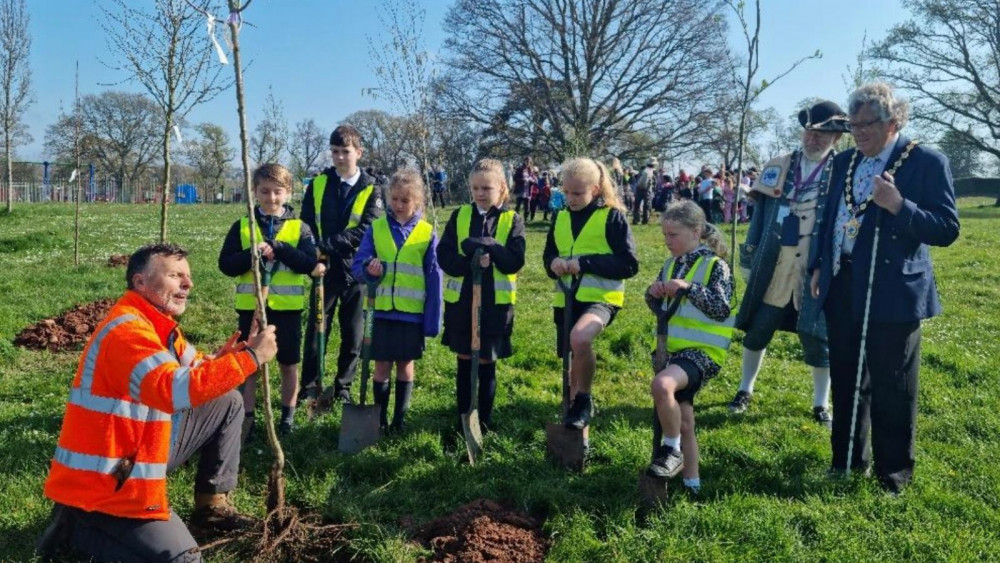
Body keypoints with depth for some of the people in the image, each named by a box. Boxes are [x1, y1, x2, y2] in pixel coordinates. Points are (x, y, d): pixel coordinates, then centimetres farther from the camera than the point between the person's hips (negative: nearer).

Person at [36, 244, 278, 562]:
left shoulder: (157, 322, 7)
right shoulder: (126, 329, -25)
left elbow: (192, 371, 11)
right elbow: (175, 389, -40)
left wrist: (222, 358, -12)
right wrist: (250, 357, -36)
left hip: (144, 450, 10)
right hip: (106, 479, -10)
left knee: (228, 403, 12)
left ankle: (211, 504, 17)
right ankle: (77, 526, 5)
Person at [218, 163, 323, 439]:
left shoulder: (299, 228, -1)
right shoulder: (242, 226, 2)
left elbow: (310, 264, -12)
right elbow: (225, 265, -4)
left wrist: (277, 246, -21)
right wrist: (251, 254, -21)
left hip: (287, 307, 0)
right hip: (251, 307, 1)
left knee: (288, 365, 10)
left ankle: (288, 415, 27)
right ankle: (247, 417, 20)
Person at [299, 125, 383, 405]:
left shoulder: (371, 190, -2)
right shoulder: (317, 184, 5)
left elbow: (365, 231, -14)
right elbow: (306, 223, 4)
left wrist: (326, 243, -22)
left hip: (355, 271, -1)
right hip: (323, 269, 1)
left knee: (353, 334, 7)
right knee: (316, 330, 6)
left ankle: (343, 388, 22)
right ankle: (309, 387, 19)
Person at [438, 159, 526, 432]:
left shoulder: (512, 220, -1)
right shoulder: (459, 216, 4)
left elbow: (515, 261, -13)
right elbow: (444, 255, -5)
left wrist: (485, 245, -22)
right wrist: (470, 262, -21)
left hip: (495, 303, -2)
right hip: (460, 300, 2)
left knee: (486, 363, 7)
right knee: (464, 361, 11)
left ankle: (485, 419, 22)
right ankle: (462, 417, 24)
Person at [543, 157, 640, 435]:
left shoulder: (612, 216, -7)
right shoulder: (560, 217, 10)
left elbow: (629, 264, -11)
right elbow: (548, 255, 19)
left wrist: (584, 262, -19)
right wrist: (554, 263, -7)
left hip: (600, 297, -6)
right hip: (565, 299, 6)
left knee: (580, 338, -35)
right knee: (573, 363, 14)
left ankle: (584, 401, -11)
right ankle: (577, 427, 35)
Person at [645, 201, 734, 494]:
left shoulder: (715, 265, -9)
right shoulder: (671, 265, 10)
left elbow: (722, 308, -18)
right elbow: (658, 307, 17)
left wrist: (688, 288, -24)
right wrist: (653, 294, -4)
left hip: (702, 351, -7)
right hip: (672, 350, 7)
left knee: (661, 384, -34)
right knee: (682, 421, 12)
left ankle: (672, 450, -12)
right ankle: (691, 483, 26)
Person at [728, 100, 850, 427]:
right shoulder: (778, 168, 5)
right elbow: (761, 214, 8)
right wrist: (749, 258, 6)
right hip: (773, 268, 3)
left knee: (818, 337, 5)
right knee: (757, 329, 10)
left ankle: (821, 404, 22)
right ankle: (745, 391, 28)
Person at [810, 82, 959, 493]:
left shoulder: (926, 162, -7)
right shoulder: (844, 162, 10)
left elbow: (947, 229, -11)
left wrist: (899, 206, -25)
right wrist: (819, 266, 12)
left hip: (892, 294, -6)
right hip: (842, 289, 6)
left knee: (891, 391, 5)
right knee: (845, 381, 16)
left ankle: (893, 475, 23)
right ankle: (847, 460, 33)